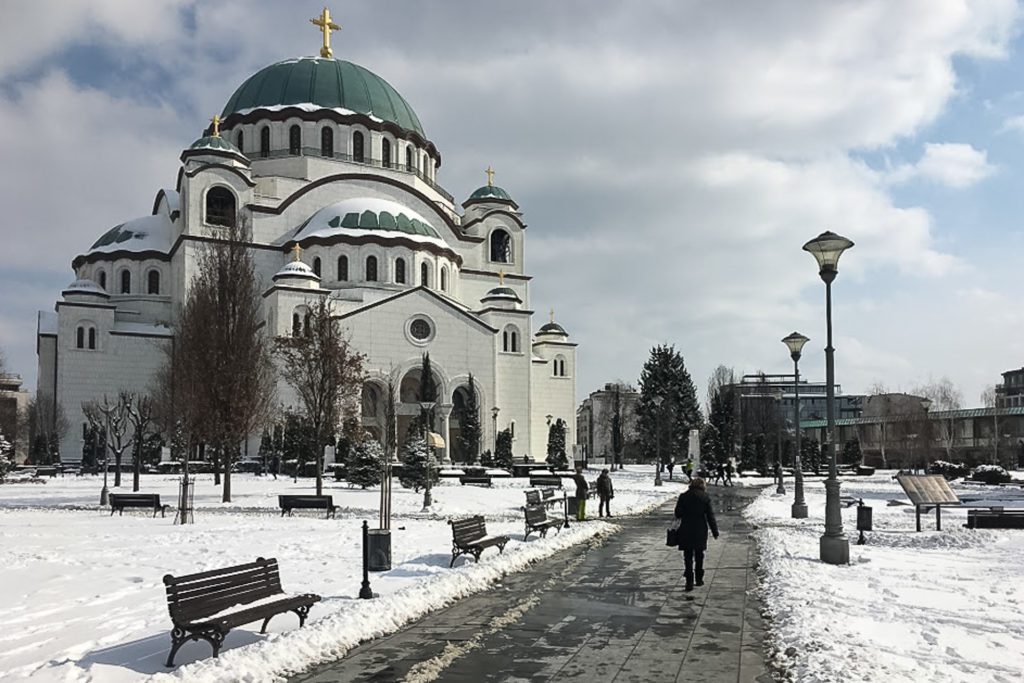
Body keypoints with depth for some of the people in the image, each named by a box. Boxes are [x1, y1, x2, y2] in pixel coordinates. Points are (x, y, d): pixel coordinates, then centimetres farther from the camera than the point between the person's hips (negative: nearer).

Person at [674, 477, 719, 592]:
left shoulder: (683, 496, -5)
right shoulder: (705, 498, -5)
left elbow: (678, 513, -3)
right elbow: (710, 516, -3)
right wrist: (715, 531, 4)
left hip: (686, 531, -1)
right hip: (700, 531, 1)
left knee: (688, 557, 2)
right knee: (699, 556, 17)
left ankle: (689, 582, -7)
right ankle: (699, 579, 25)